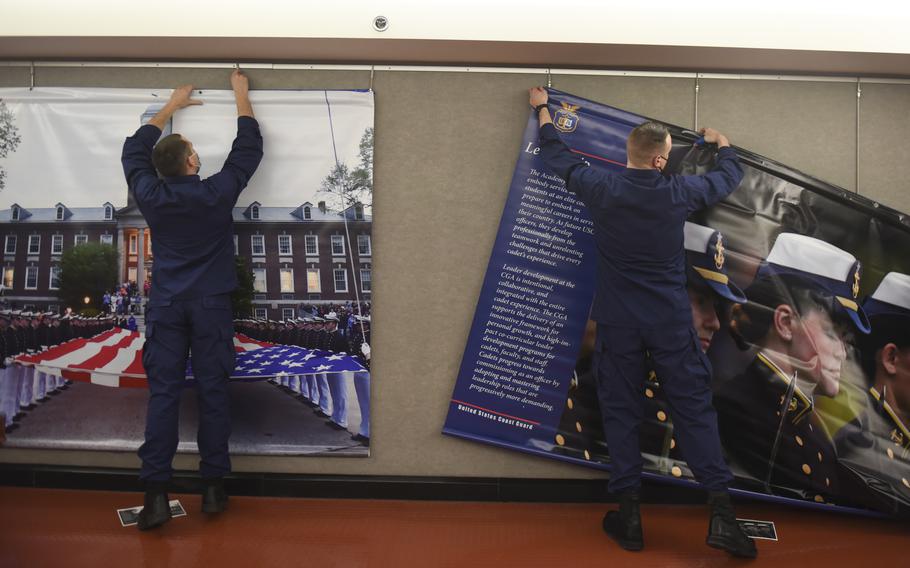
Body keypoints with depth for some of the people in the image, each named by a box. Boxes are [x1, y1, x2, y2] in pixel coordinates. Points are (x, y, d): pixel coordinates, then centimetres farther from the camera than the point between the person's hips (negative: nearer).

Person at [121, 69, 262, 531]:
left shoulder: (150, 196, 0)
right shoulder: (217, 193, -7)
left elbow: (134, 151, 19)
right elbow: (249, 147, 6)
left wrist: (170, 107, 28)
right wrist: (241, 94, 18)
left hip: (166, 306, 2)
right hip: (210, 304, -2)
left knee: (163, 393, 2)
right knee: (212, 392, 4)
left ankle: (155, 493, 0)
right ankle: (213, 487, 10)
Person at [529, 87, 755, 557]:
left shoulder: (601, 189, -7)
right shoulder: (678, 193, -5)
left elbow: (558, 157, 11)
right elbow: (728, 178, 16)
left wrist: (543, 110, 27)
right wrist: (722, 145, 38)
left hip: (618, 322, 1)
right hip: (671, 322, 0)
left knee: (621, 412, 9)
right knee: (695, 409, 6)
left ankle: (629, 517, 14)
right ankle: (721, 513, 5)